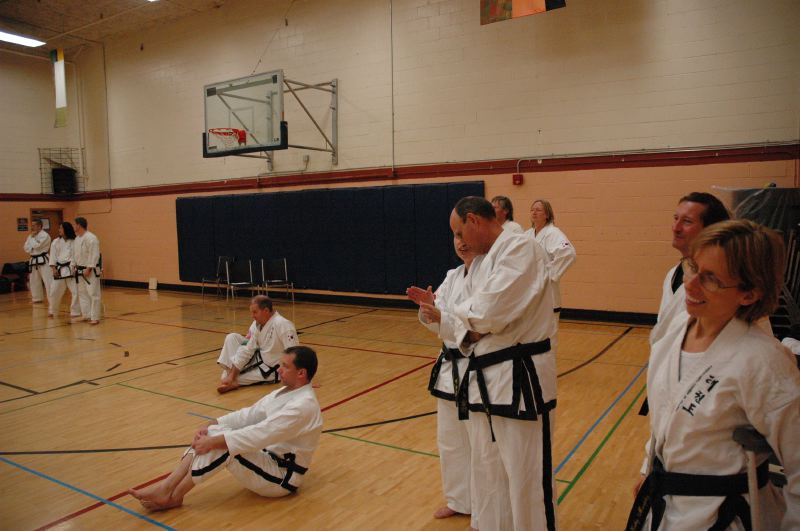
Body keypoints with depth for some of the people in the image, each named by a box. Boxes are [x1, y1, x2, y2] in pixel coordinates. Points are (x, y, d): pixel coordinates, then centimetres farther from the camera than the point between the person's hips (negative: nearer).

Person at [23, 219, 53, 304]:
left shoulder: (44, 235, -11)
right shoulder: (31, 236, 13)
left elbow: (37, 246, -20)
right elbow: (26, 248, 8)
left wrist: (32, 237, -7)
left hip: (43, 261, -8)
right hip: (34, 261, 9)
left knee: (48, 281, -12)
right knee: (34, 281, 17)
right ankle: (37, 298, 31)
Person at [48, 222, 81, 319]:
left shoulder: (74, 242, -3)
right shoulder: (56, 242, 4)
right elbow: (53, 256, 3)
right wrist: (54, 269, -4)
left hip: (71, 269, -2)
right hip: (60, 269, 2)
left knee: (76, 291, -4)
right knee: (54, 291, 9)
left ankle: (75, 312, 9)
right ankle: (52, 310, 29)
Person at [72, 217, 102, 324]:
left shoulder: (91, 238, -18)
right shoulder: (77, 238, 12)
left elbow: (94, 255, -22)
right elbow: (74, 253, 20)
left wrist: (88, 269, -22)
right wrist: (74, 266, 13)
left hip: (90, 271, -10)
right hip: (80, 271, 10)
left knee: (93, 294, -8)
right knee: (82, 293, 14)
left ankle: (95, 318, -4)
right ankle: (86, 315, 23)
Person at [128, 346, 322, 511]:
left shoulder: (303, 406, -26)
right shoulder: (286, 392, 7)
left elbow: (260, 434, -32)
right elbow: (250, 415, 6)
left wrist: (214, 442, -28)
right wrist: (211, 425, -8)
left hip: (281, 476, -9)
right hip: (268, 460, 9)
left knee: (222, 443, -26)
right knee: (212, 434, -6)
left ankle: (172, 496, -13)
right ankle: (166, 486, -12)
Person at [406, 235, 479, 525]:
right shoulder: (452, 277, 8)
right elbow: (438, 324, 7)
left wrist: (441, 317, -32)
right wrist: (428, 306, -13)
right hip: (450, 368, 8)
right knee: (449, 441, 20)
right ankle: (459, 500, 41)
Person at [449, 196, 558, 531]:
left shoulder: (520, 247, -13)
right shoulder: (482, 262, 16)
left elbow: (490, 311, -24)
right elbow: (474, 319, 17)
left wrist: (464, 311, -3)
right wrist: (468, 333, -6)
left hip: (518, 378, -9)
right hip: (485, 377, 9)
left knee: (525, 478, 2)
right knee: (486, 475, 20)